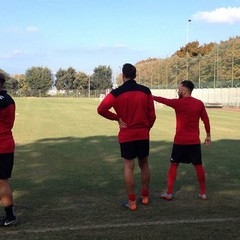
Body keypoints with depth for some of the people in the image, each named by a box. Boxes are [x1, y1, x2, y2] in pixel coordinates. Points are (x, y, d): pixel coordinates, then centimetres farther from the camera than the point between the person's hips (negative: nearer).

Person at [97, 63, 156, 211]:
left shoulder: (117, 93, -8)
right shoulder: (146, 91, 0)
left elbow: (101, 109, -17)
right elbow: (152, 115, 2)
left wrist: (117, 118, -5)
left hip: (126, 135, -3)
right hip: (143, 134, 3)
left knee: (129, 167, 4)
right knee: (144, 164, 16)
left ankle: (132, 202, 7)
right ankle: (145, 197, 26)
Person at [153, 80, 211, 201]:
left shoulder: (178, 103, -11)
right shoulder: (199, 103, 0)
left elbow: (163, 100, 0)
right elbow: (206, 120, 4)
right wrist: (208, 135, 14)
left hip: (180, 141, -3)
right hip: (194, 141, 3)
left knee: (173, 165, 8)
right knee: (198, 166, 12)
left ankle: (169, 193, 9)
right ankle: (203, 193, 17)